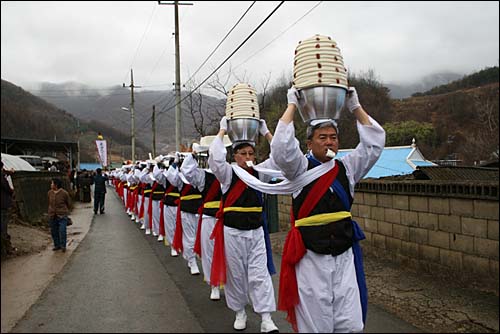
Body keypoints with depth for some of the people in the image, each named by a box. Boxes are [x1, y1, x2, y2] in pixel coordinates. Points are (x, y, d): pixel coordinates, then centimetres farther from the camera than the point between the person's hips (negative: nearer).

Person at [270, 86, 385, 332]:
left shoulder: (347, 167, 8)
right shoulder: (300, 168, -3)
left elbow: (375, 142, 5)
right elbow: (281, 147, -21)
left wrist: (355, 107, 1)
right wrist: (292, 105, -13)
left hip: (345, 256, 4)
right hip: (311, 258, -4)